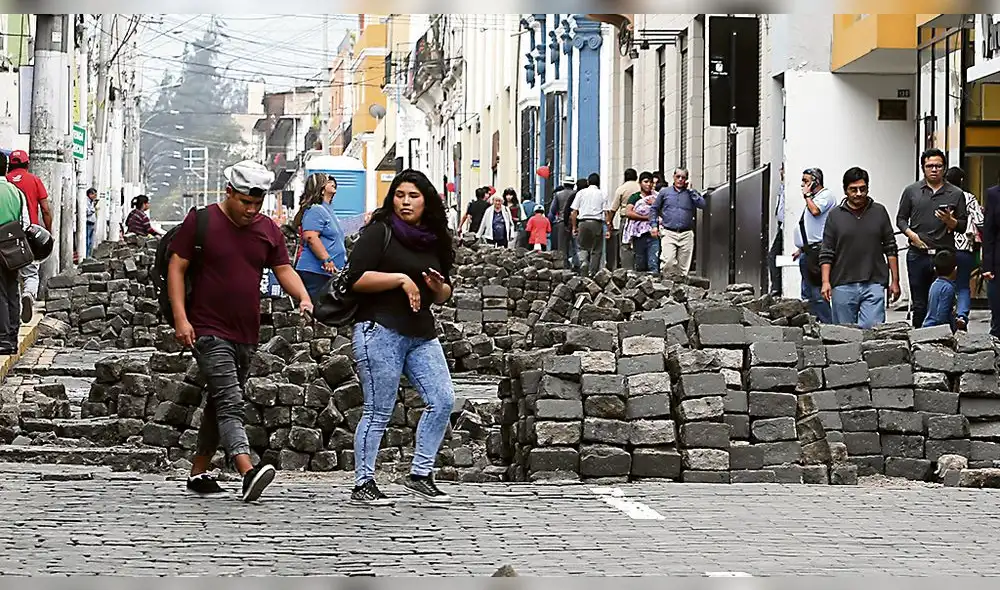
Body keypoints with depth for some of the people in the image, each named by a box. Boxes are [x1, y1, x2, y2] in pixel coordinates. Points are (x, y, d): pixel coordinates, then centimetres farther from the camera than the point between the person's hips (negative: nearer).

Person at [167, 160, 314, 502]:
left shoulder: (268, 230, 10)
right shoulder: (201, 221, -5)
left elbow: (284, 270, 7)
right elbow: (176, 268, -4)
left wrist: (304, 298, -15)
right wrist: (181, 318, -14)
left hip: (246, 335, 6)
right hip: (209, 331, -6)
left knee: (220, 405, 14)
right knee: (230, 402, -19)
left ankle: (198, 473, 25)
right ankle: (248, 472, -34)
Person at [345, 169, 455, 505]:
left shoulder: (434, 240, 16)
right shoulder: (380, 232, -4)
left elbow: (444, 296, 23)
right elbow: (356, 279, -13)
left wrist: (438, 287, 0)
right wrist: (401, 278, -17)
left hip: (422, 334, 7)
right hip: (381, 329, -7)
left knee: (442, 400, -3)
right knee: (379, 411, -4)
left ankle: (420, 474, 7)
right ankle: (363, 484, 5)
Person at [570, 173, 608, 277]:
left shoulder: (581, 193, 7)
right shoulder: (602, 194, 5)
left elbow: (574, 212, 4)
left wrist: (574, 227, 9)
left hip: (583, 222, 1)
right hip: (597, 223, -1)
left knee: (583, 246, 13)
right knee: (596, 250, 7)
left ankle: (583, 261, -13)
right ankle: (592, 272, 4)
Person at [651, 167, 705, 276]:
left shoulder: (691, 193, 12)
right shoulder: (665, 192, 11)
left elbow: (702, 205, -5)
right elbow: (654, 208, 20)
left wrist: (690, 190, -3)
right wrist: (655, 225, 10)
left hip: (686, 234, 1)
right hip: (668, 233, -1)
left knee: (683, 267, 1)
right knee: (668, 261, -19)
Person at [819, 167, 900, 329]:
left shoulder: (879, 212, 8)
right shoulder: (835, 215, 6)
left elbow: (891, 249, 10)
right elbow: (826, 253, 5)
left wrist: (895, 281, 5)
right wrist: (825, 282, -5)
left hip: (874, 284, 0)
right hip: (843, 285, 0)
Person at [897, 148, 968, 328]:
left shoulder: (956, 194, 8)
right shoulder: (911, 191, 10)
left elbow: (963, 226, 8)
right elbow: (901, 219, 13)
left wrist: (950, 221, -12)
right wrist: (911, 234, -5)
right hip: (918, 254, 1)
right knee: (919, 304, 4)